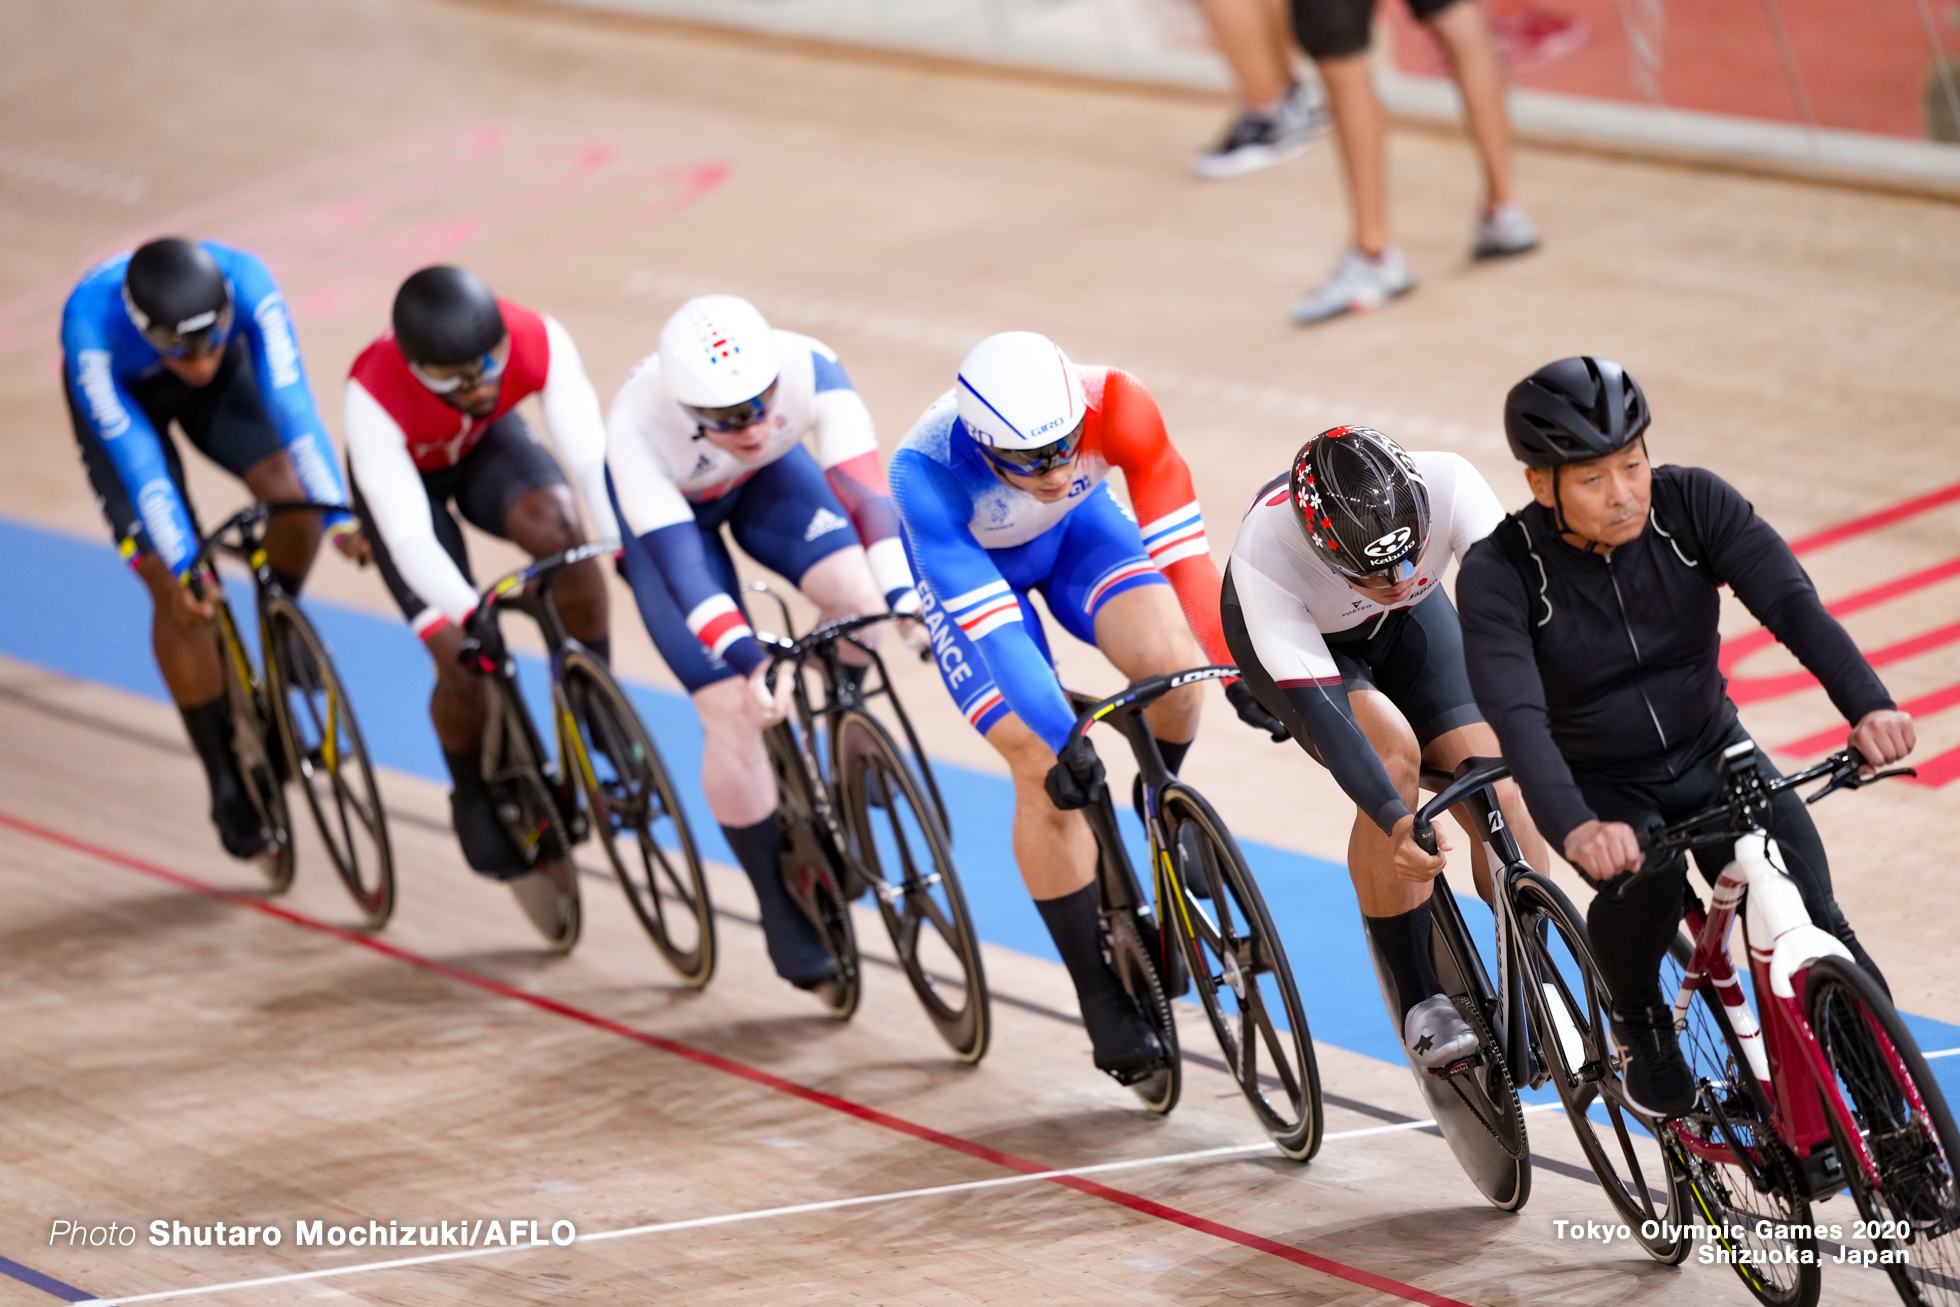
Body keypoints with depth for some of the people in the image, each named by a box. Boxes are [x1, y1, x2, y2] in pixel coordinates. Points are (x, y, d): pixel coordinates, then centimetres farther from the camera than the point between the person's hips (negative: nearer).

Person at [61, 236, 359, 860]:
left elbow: (291, 400, -41)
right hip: (122, 396, -2)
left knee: (293, 494, -24)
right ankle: (227, 782, 2)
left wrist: (339, 515, -49)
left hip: (223, 387, 2)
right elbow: (136, 455, -40)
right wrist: (182, 568, -42)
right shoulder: (91, 322, -42)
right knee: (175, 590, -12)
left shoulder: (247, 284, -38)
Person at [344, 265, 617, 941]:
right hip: (405, 474, -2)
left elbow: (592, 456, -39)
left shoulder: (539, 342, -36)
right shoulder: (375, 393, -41)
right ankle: (479, 805, 13)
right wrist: (469, 617, -57)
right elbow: (408, 535, -43)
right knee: (463, 661, -15)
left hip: (487, 446, 2)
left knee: (559, 528, -33)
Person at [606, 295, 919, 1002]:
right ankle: (784, 918, 3)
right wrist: (748, 658, -57)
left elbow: (861, 487, -40)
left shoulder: (810, 370, -36)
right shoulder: (640, 425, -40)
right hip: (665, 505, -3)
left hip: (767, 479, 3)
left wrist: (904, 593, -53)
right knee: (733, 711, -13)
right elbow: (678, 555, -45)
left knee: (855, 592, -26)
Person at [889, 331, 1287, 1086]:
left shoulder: (1114, 406, -35)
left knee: (1171, 663, -27)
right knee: (1047, 773, -15)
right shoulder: (927, 471, -40)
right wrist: (1061, 737, -45)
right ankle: (1099, 992, 0)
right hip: (970, 563, -2)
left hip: (1079, 528, 2)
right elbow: (989, 621, -40)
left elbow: (1178, 540, -25)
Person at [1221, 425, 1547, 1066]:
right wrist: (1396, 821, -53)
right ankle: (1421, 1003, -17)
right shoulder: (1263, 555, -41)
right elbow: (1320, 712, -42)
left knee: (1496, 789, -17)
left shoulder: (1446, 484, -37)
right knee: (1392, 749, -30)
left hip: (1407, 625, 3)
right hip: (1292, 634, -3)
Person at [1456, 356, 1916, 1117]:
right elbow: (1517, 714, -33)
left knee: (1812, 926, -18)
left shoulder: (1691, 504, -14)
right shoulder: (1500, 574, -21)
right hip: (1597, 785, -2)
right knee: (1646, 876, -34)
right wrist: (1574, 828, -52)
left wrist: (1868, 706, -44)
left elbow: (1789, 599, -26)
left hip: (1711, 758, 2)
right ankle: (1638, 1018, -3)